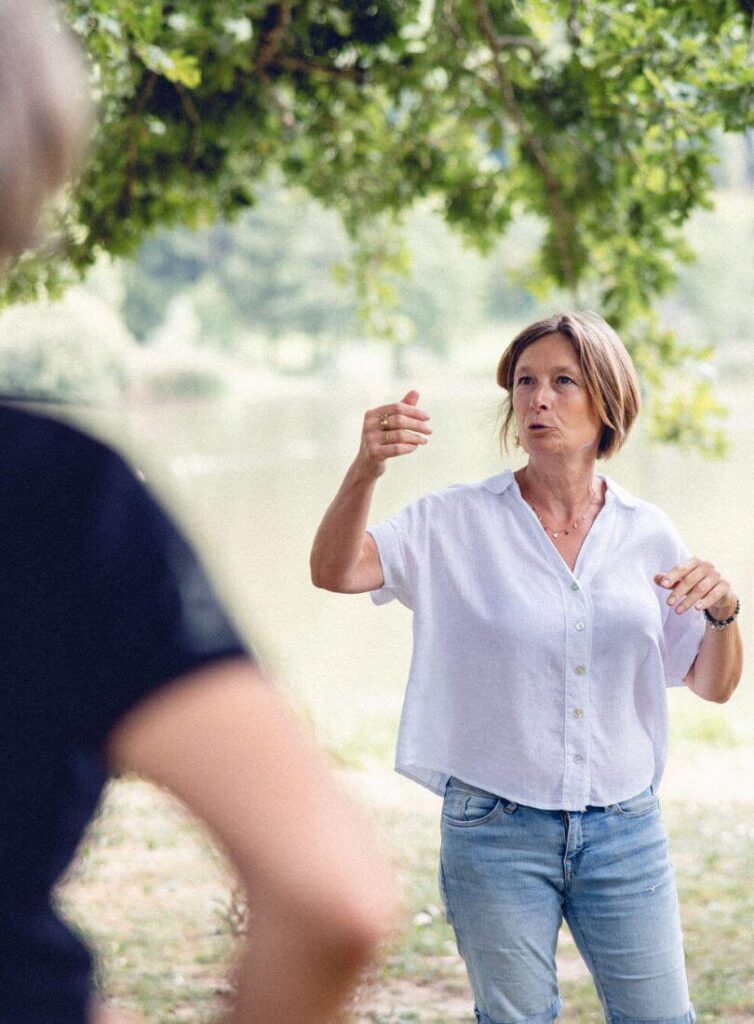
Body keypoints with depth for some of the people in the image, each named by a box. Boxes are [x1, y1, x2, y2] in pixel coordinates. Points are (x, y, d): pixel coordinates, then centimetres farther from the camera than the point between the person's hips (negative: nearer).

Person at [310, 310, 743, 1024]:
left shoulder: (645, 532, 5)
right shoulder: (457, 524, -2)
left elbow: (713, 686, 10)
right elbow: (335, 572, -17)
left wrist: (722, 609, -11)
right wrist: (365, 470, -34)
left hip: (624, 831, 2)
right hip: (496, 831, -2)